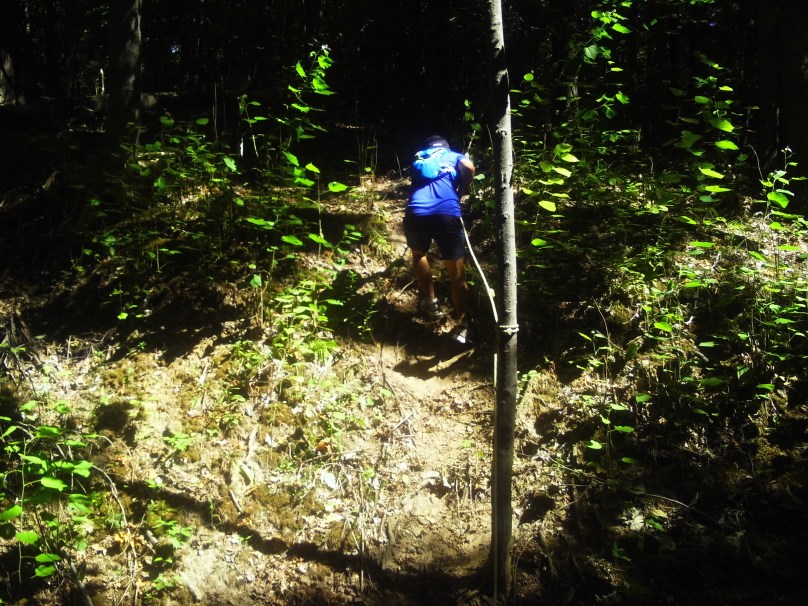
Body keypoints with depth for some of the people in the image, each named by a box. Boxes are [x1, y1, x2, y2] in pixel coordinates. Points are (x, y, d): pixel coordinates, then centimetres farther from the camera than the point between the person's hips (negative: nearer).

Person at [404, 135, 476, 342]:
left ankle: (431, 302, 34)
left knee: (418, 254, 33)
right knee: (457, 274, 8)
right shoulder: (453, 157, 24)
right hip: (447, 214, -2)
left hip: (416, 214, 2)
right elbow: (469, 167, 1)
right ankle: (462, 326, 4)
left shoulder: (418, 160, 32)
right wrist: (460, 193, 16)